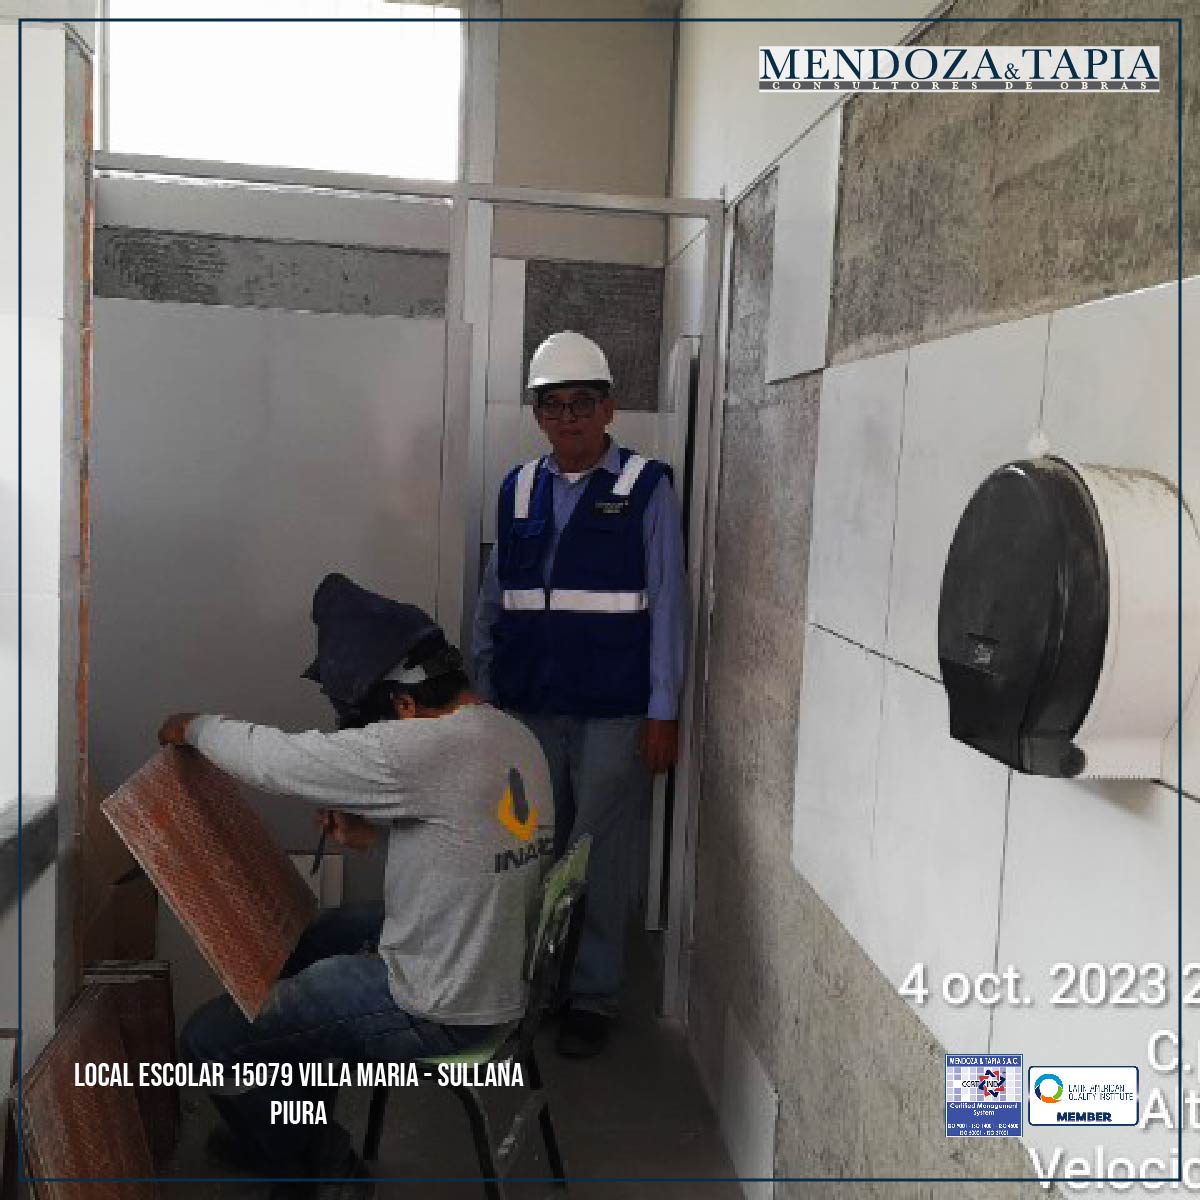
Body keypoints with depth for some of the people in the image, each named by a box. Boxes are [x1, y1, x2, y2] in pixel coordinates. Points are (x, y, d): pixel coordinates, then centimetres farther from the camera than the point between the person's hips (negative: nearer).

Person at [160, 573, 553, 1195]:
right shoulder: (517, 735, -2)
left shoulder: (425, 749, -30)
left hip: (440, 1015, -9)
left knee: (209, 1040, 0)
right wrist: (378, 829, 5)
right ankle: (282, 1126, 44)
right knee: (293, 940, 27)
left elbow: (272, 757, -23)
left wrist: (195, 726, -4)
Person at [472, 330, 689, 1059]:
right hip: (528, 709, 4)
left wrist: (664, 711, -8)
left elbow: (668, 604, -5)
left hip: (615, 715, -4)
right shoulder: (519, 489, 9)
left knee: (601, 861, 4)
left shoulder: (646, 488, -3)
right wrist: (480, 693, 11)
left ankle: (594, 996, 21)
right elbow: (495, 599, 12)